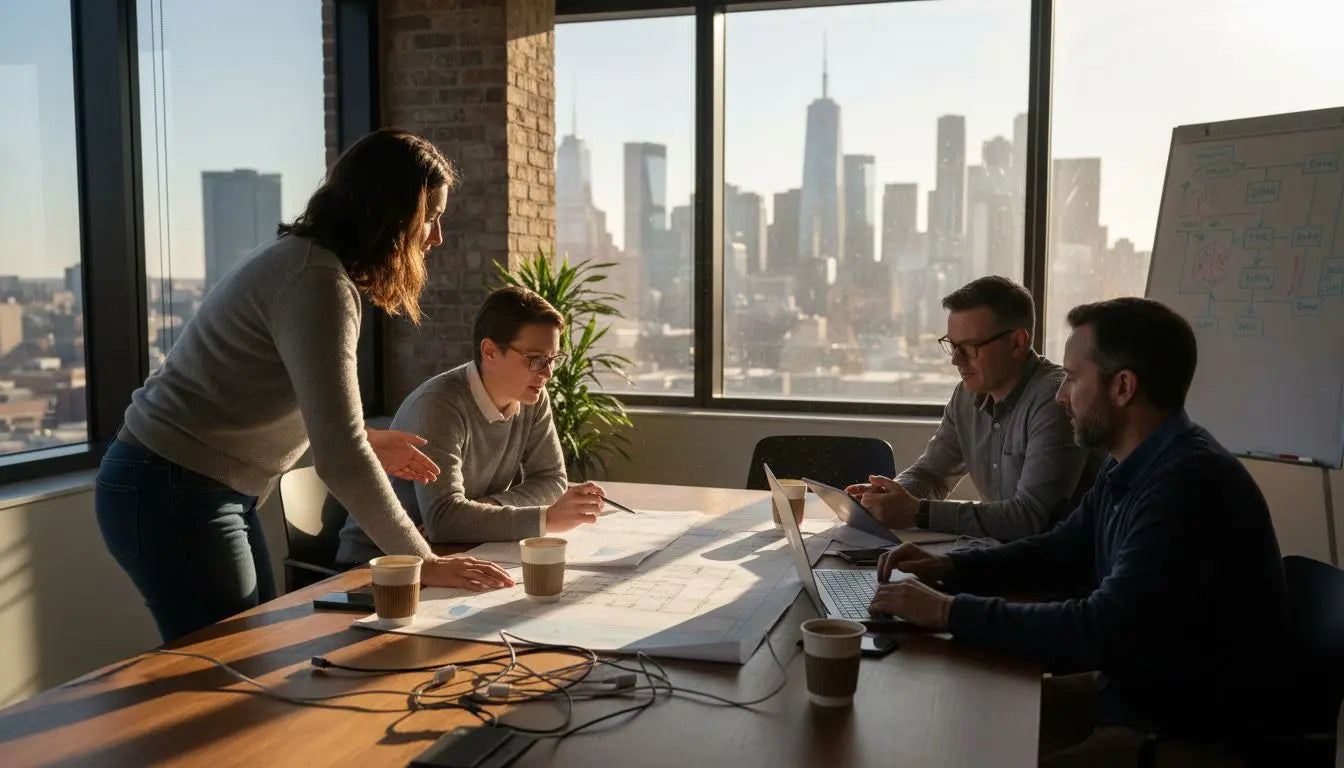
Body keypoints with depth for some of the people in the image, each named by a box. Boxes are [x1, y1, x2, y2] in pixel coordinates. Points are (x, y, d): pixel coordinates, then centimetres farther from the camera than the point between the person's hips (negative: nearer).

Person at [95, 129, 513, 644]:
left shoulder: (303, 256, 7)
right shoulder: (319, 282, -23)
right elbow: (339, 459, -28)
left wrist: (369, 442, 12)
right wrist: (422, 563, -21)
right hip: (172, 498, -10)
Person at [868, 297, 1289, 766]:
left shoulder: (1190, 482, -27)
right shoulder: (1131, 469, 5)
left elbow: (1102, 631, -31)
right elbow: (1061, 551, 18)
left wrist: (950, 612, -25)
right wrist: (951, 567, 3)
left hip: (1188, 730, -9)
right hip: (1128, 690, 9)